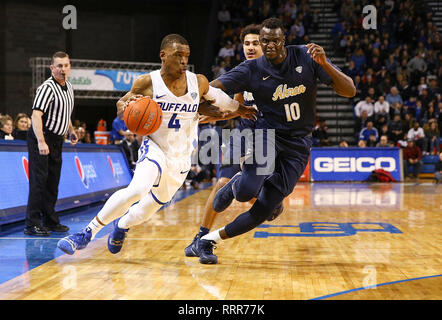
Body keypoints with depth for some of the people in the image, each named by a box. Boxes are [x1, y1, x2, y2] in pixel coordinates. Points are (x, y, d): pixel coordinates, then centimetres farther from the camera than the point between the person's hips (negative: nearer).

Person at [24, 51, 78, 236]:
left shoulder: (68, 87, 11)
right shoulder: (47, 88, -17)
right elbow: (36, 115, -27)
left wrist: (71, 131, 26)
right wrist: (41, 142, -35)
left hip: (57, 140, 8)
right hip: (41, 139, -8)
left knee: (53, 182, 12)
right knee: (39, 180, -10)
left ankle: (50, 221, 20)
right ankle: (32, 224, -8)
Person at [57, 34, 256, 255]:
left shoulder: (199, 82, -7)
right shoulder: (147, 83, -14)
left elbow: (215, 96, 16)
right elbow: (121, 105, 0)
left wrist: (239, 108, 26)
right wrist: (127, 104, -23)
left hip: (181, 158, 4)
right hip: (155, 148, -4)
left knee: (152, 206, 13)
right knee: (137, 189, -32)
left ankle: (122, 225, 47)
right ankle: (87, 233, -20)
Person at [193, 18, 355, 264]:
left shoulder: (306, 58, -6)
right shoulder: (252, 69, -8)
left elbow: (350, 91, -9)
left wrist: (325, 64, -26)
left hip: (298, 144, 1)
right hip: (268, 133, -1)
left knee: (264, 209, -5)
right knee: (247, 191, -29)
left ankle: (211, 239, 13)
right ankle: (237, 183, 9)